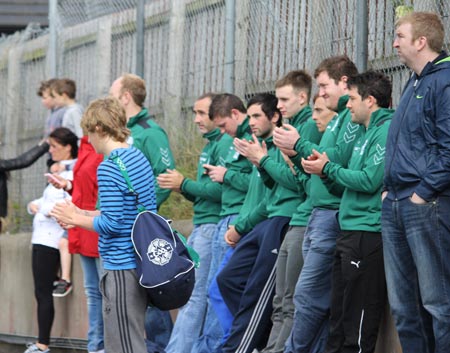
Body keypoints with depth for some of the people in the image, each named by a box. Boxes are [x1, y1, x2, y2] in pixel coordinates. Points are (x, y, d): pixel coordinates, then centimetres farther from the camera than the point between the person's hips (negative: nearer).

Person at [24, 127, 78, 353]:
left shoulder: (73, 173, -11)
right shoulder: (60, 171, 21)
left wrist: (43, 208, -15)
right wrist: (34, 205, 4)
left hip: (51, 239, -10)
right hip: (42, 238, 10)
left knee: (43, 293, -8)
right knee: (42, 293, 10)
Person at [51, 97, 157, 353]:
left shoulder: (109, 168, -16)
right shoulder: (140, 158, 11)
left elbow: (113, 224, -19)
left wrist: (76, 219, -5)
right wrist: (85, 215, 17)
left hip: (122, 267, -10)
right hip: (143, 263, 10)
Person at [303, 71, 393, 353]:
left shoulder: (387, 130, -10)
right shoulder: (367, 134, 21)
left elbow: (369, 181, -19)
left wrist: (328, 169, -7)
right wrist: (326, 171, 7)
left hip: (369, 232, -10)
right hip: (350, 233, 10)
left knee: (358, 321, -8)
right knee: (339, 316, 11)